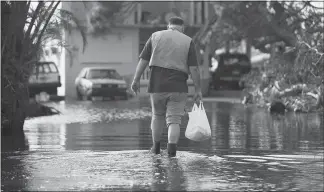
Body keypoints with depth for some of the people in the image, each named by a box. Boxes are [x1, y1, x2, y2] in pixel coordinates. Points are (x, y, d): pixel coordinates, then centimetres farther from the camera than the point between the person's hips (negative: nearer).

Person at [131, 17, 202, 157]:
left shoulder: (155, 37, 8)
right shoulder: (188, 42, 3)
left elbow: (143, 60, 2)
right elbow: (194, 68, -4)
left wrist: (136, 80, 4)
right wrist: (197, 90, -2)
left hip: (157, 86, 2)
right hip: (178, 87, -2)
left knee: (157, 115, 21)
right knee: (174, 119, 2)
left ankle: (156, 147, 29)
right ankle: (172, 148, -15)